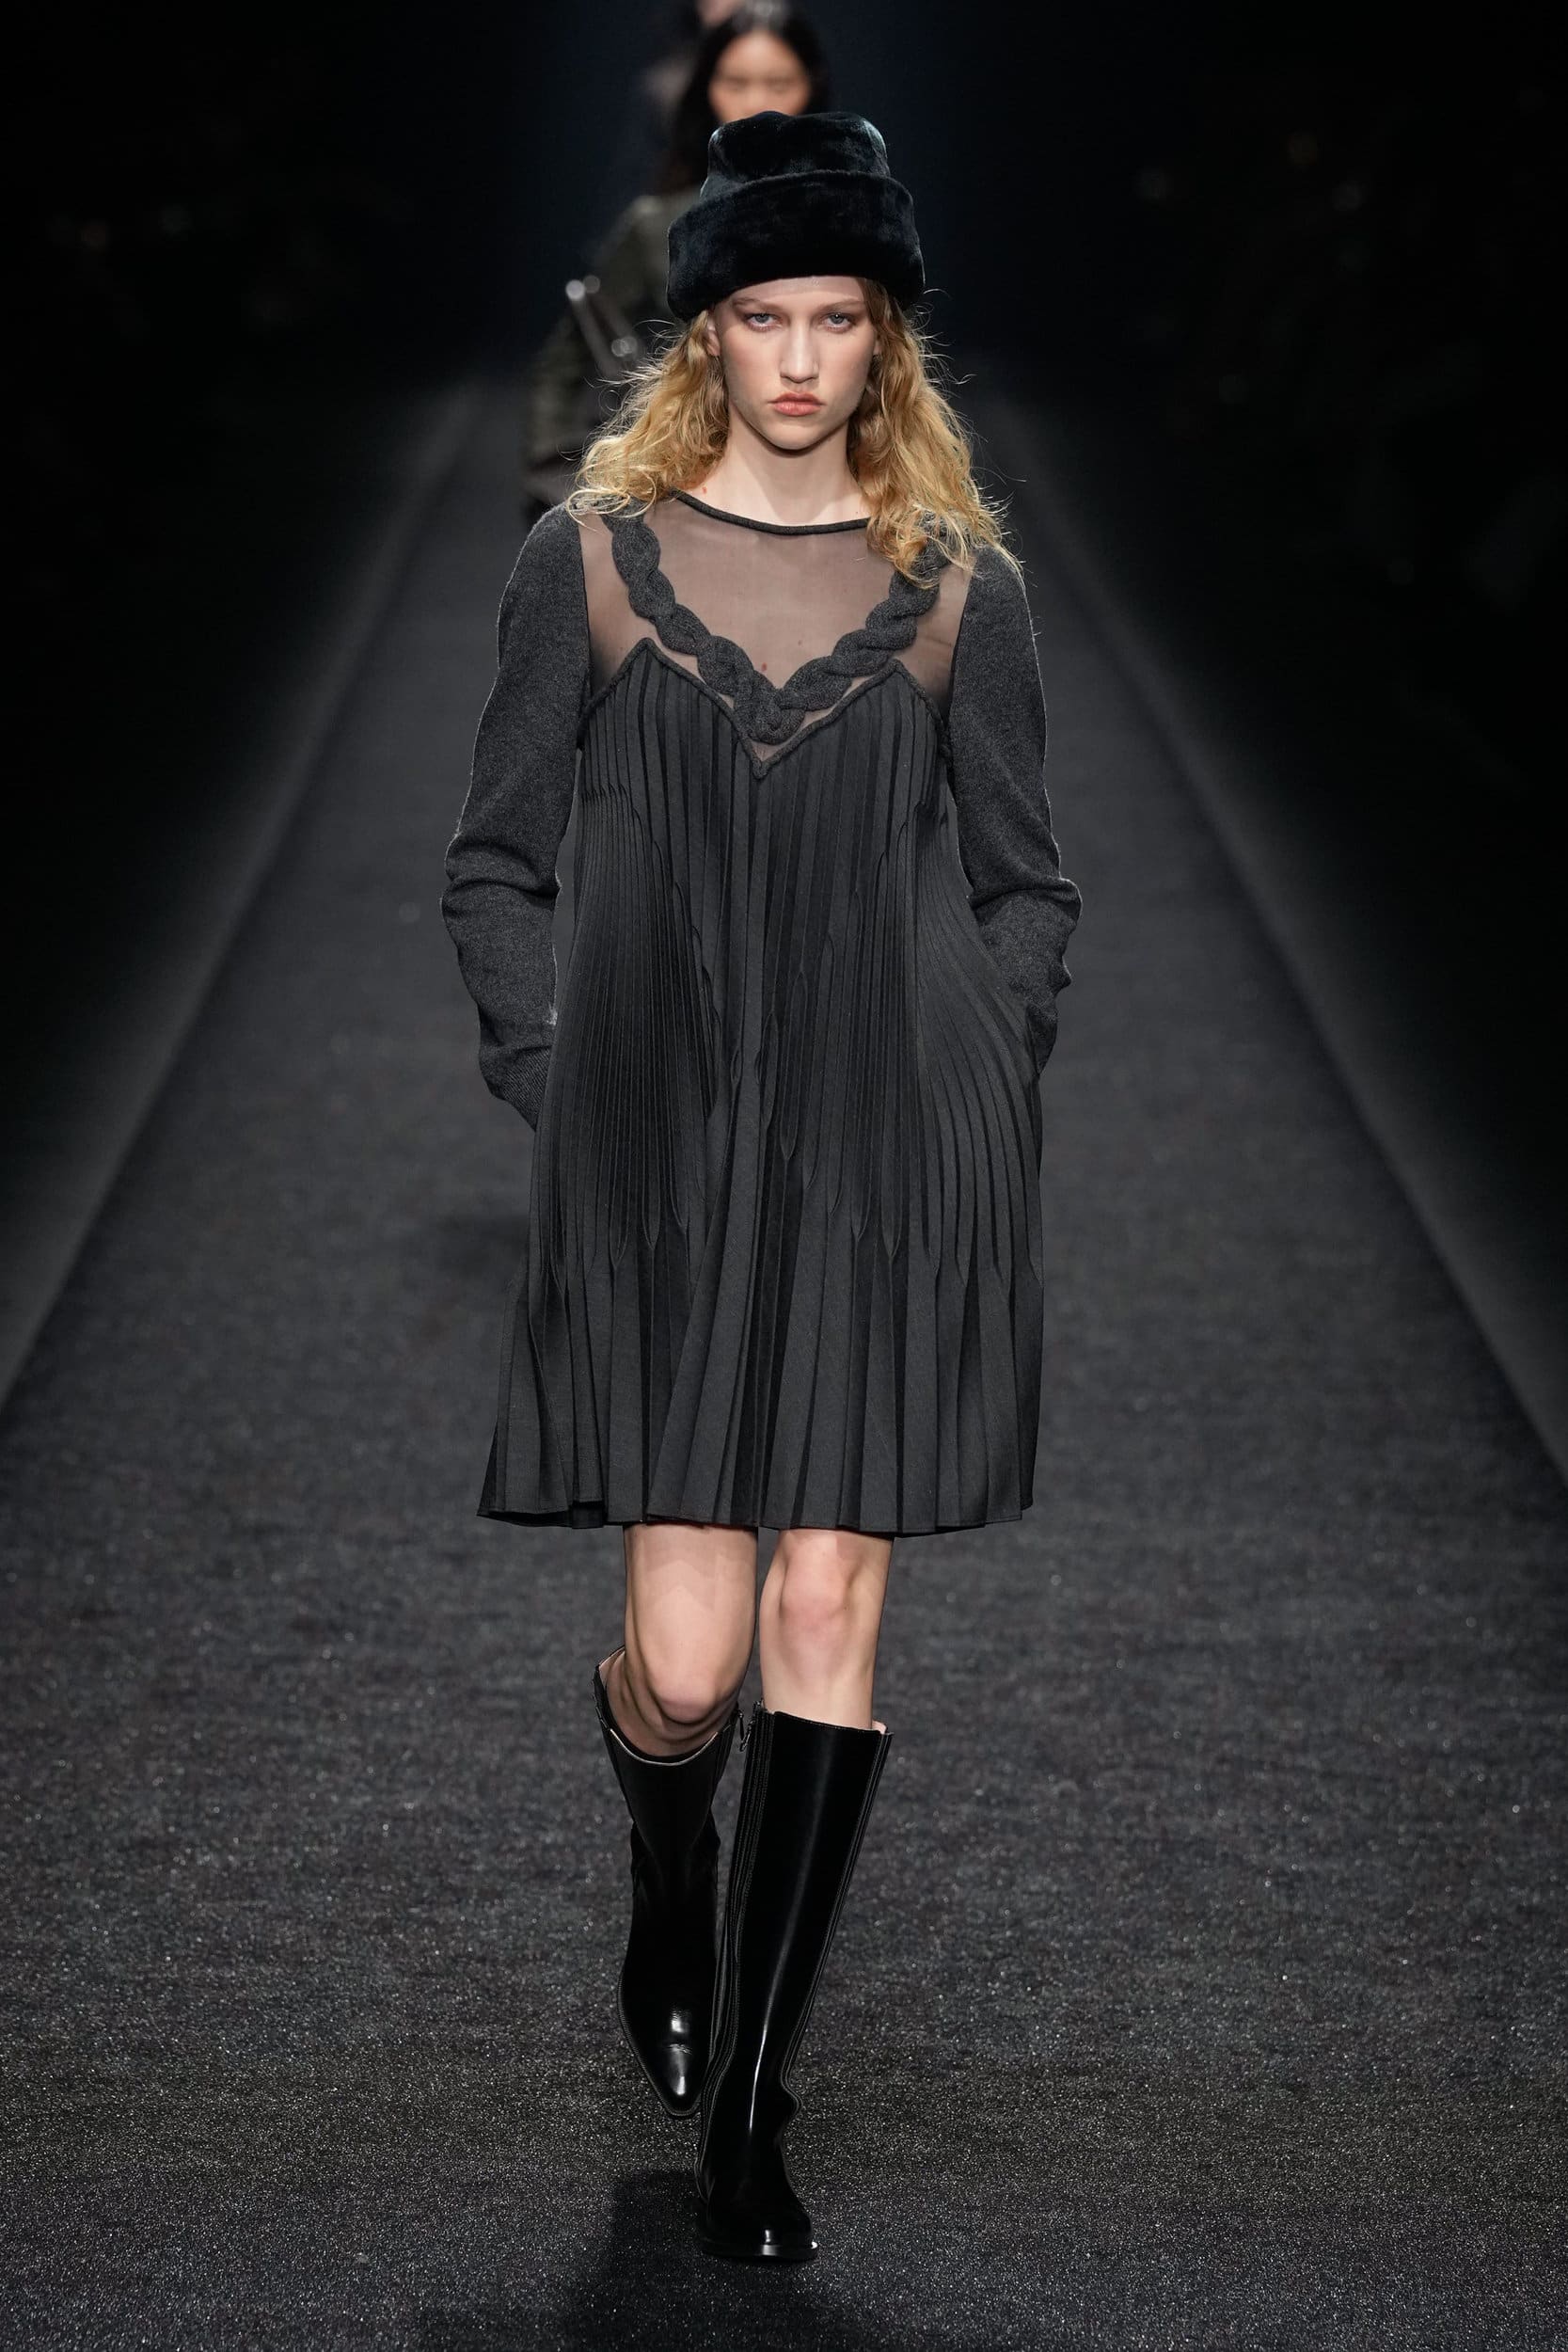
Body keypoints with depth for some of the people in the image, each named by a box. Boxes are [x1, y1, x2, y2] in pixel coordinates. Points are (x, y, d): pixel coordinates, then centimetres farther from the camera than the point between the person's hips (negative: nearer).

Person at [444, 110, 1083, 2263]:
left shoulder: (958, 590, 5)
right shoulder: (592, 560, 4)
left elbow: (1027, 888, 13)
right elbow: (497, 864, 9)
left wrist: (971, 1099, 2)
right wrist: (553, 1089, -1)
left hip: (894, 1159, 1)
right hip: (662, 1166, -1)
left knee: (830, 1622, -1)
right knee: (684, 1658, -4)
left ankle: (749, 2105, 9)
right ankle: (669, 1925, 32)